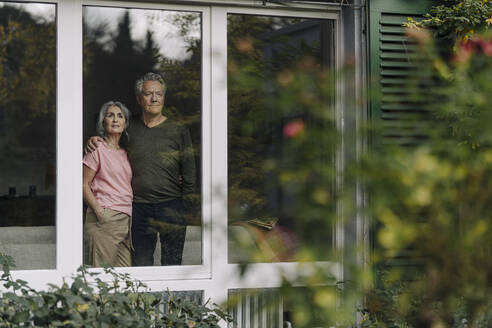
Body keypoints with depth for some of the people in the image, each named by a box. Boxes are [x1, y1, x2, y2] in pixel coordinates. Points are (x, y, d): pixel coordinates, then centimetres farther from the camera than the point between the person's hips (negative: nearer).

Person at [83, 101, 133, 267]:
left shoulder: (125, 153, 19)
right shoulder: (97, 149, -1)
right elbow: (84, 185, -4)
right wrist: (99, 211, -14)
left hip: (126, 220, 6)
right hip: (105, 218, -6)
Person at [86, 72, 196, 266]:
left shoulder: (178, 131, 3)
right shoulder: (130, 128, 8)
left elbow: (189, 173, 4)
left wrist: (185, 205, -2)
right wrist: (94, 141, 3)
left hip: (171, 206, -2)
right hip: (140, 207, 2)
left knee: (172, 264, 2)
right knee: (141, 265, 3)